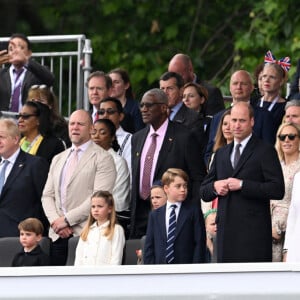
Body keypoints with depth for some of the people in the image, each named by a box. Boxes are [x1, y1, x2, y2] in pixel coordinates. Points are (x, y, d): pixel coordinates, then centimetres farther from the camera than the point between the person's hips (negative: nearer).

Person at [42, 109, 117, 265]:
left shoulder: (102, 158, 0)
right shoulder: (58, 159, 22)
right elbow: (47, 195, 17)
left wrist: (67, 219, -12)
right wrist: (55, 221, -3)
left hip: (86, 235, -5)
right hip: (58, 234, 5)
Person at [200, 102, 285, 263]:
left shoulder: (265, 151, 1)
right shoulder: (221, 153, 20)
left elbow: (278, 190, -10)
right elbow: (203, 192, 22)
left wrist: (242, 185, -14)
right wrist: (214, 187, -2)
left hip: (253, 232, -6)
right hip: (226, 231, 6)